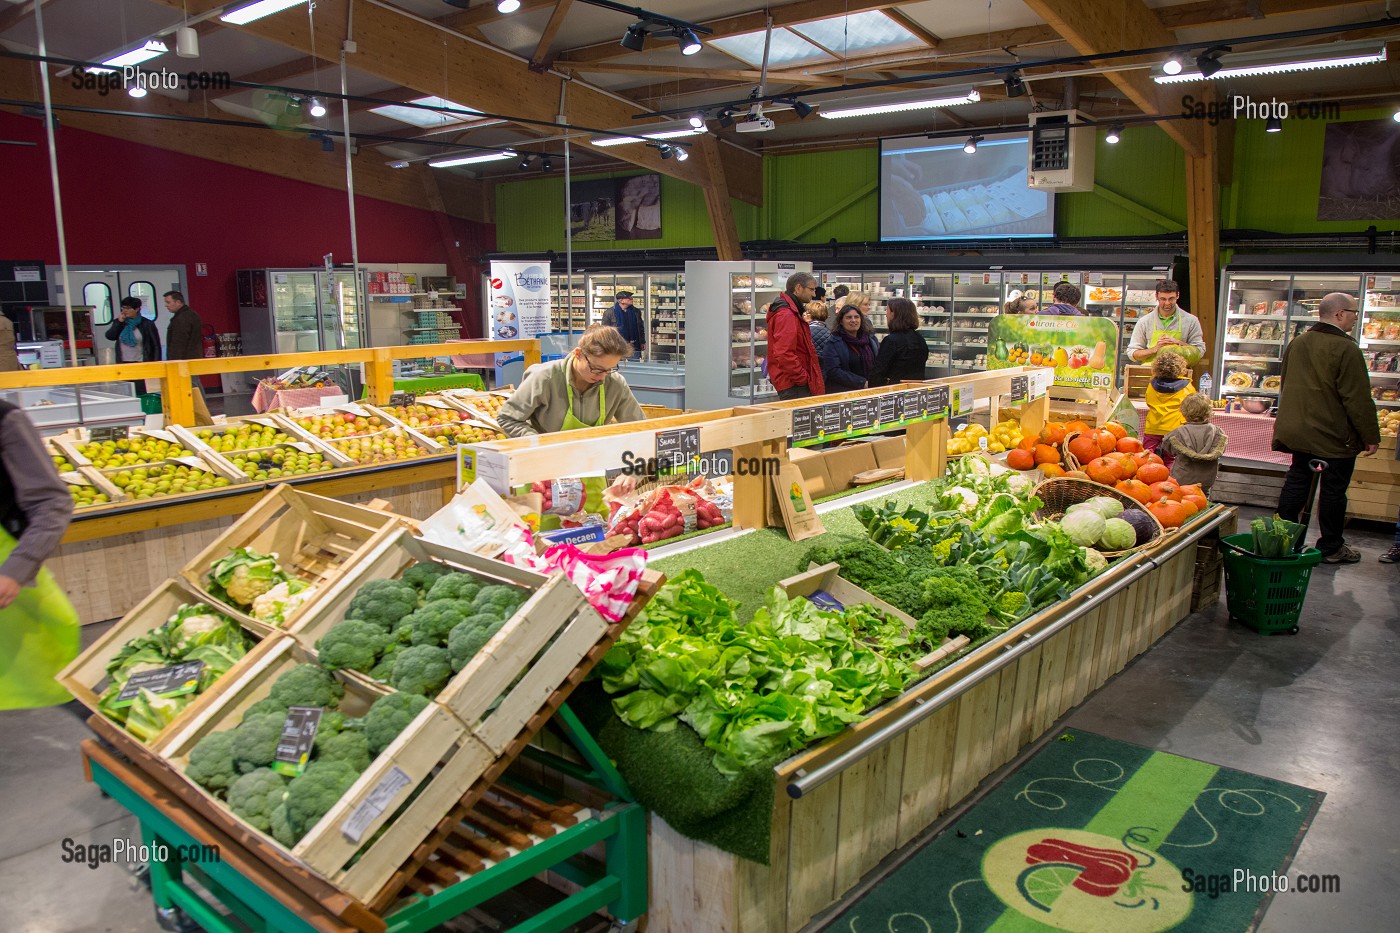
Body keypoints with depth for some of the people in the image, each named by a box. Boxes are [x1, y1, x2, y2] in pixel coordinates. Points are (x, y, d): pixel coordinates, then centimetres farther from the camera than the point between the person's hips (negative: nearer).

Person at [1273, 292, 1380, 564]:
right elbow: (1358, 399, -18)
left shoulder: (1297, 343, 5)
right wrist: (1371, 436, -10)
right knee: (1333, 490, 4)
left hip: (1299, 431, 7)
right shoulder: (1346, 349, -19)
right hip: (1335, 436, -7)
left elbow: (1287, 385, 17)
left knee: (1296, 483, 12)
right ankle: (1331, 548, 14)